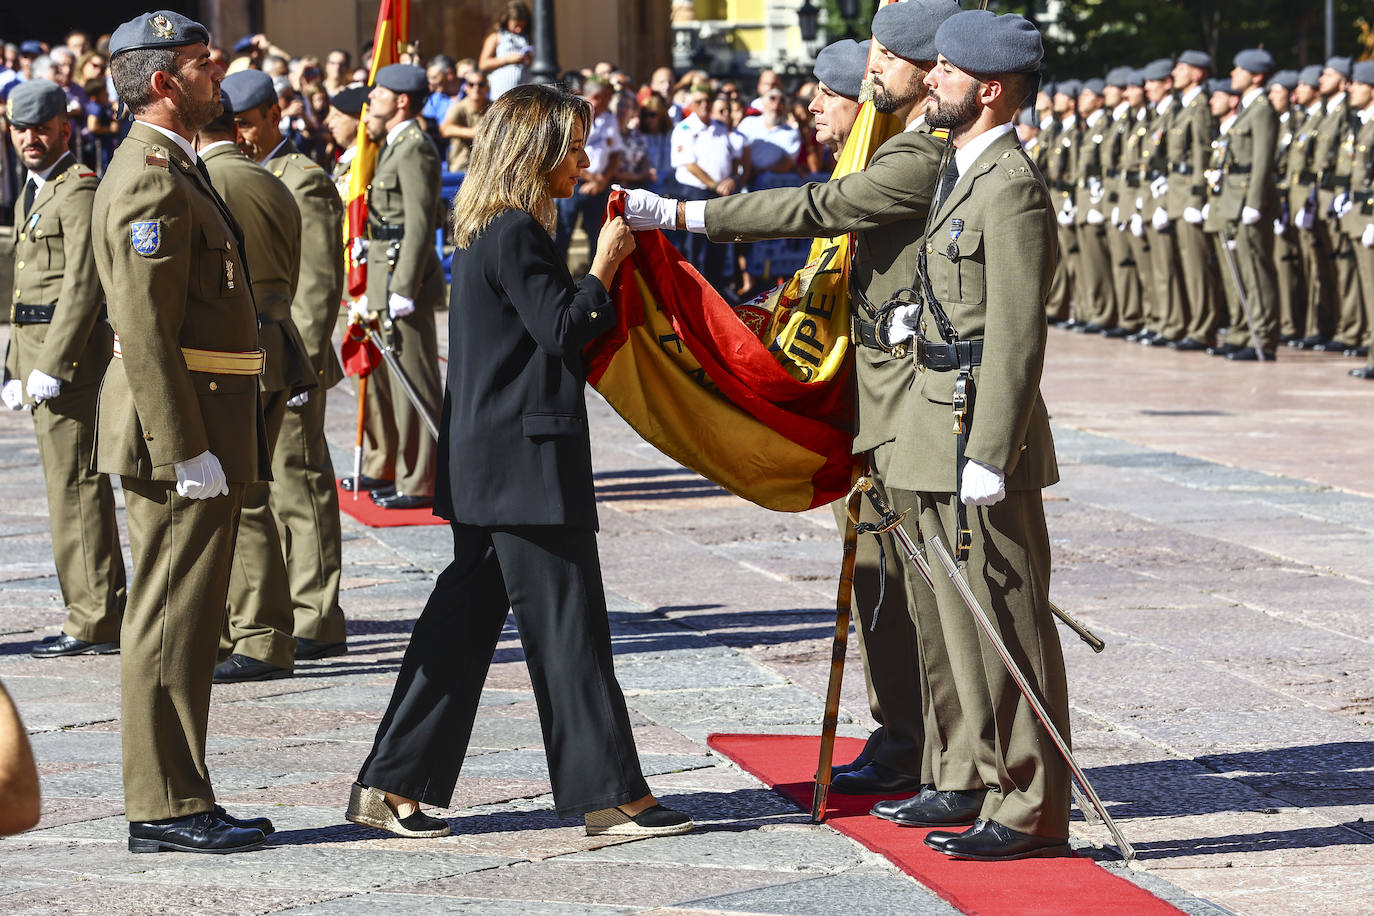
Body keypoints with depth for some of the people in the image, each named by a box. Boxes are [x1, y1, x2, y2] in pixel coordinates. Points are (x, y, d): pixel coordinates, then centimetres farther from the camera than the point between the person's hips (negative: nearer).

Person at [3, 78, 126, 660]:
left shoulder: (80, 191, -12)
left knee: (74, 482, -10)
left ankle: (94, 622, -8)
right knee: (73, 482, 12)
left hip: (70, 349, -10)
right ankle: (103, 611, 18)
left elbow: (83, 285, -20)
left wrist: (51, 366, -23)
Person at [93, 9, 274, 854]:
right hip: (181, 422, -11)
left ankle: (181, 799, 19)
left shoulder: (177, 169, 18)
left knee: (188, 623, 13)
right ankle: (165, 808, -1)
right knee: (171, 623, -6)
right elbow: (145, 332, -21)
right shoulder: (150, 181, -16)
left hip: (205, 422, 11)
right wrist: (186, 452, -23)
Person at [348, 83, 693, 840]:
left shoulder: (490, 233, 17)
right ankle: (610, 793, 2)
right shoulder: (515, 234, -14)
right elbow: (564, 329, -17)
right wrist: (604, 265, -6)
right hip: (525, 460, -10)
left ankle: (390, 786, 11)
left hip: (488, 461, 10)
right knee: (566, 626, -4)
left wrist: (600, 267, 14)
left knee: (464, 620, 10)